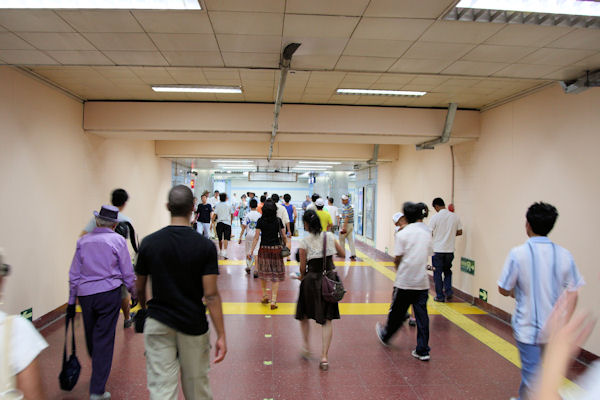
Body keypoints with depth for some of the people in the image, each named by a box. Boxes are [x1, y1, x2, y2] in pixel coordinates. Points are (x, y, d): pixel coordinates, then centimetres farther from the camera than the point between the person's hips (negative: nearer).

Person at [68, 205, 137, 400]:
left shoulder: (83, 241, 6)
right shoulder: (117, 240, -5)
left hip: (85, 295, 4)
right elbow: (128, 273, -3)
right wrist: (134, 294, 10)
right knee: (104, 340, 0)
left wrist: (72, 301, 15)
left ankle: (99, 374, 42)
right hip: (109, 294, -4)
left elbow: (74, 274, 9)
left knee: (91, 337, 19)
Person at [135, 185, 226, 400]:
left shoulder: (149, 243, -6)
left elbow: (140, 289, 5)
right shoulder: (205, 246, -12)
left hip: (158, 324, 1)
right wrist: (221, 335, -9)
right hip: (193, 325, -1)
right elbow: (211, 295, -15)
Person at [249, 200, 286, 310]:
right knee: (276, 275, 4)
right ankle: (273, 301, 1)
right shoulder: (278, 221, -2)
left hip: (264, 249, 0)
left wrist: (251, 251, -3)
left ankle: (264, 296, 28)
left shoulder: (260, 221, -5)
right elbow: (283, 236, 1)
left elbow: (256, 237, -7)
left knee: (263, 273, 20)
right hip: (276, 249, 0)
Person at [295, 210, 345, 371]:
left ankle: (306, 346, 26)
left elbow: (303, 267, -5)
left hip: (311, 280, -2)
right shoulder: (329, 236, -2)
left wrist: (301, 276, 15)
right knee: (327, 319, 6)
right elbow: (342, 254, 9)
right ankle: (324, 357, 4)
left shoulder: (305, 241, -10)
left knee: (304, 315, 21)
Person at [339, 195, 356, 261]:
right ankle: (353, 254, -1)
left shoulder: (346, 207, -16)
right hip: (351, 225, 9)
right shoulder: (351, 206, 14)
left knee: (342, 239, 6)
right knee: (351, 240, 5)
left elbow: (346, 217, -23)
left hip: (346, 225, -9)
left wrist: (344, 227, -25)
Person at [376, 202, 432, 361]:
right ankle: (423, 351, 11)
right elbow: (428, 255, 8)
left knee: (397, 313, 13)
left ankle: (385, 336, 35)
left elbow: (397, 259, -9)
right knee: (422, 315, 7)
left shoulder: (402, 234, -10)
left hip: (405, 282, -4)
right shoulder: (427, 233, 4)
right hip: (422, 282, 4)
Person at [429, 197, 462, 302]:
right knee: (447, 271, 22)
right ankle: (448, 291, 12)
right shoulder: (455, 217, 0)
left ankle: (440, 296, 12)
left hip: (437, 250, -4)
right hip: (450, 250, 4)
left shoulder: (435, 217, -12)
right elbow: (459, 232, 7)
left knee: (437, 273, 7)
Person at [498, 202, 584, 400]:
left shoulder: (518, 254, -17)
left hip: (528, 327, -4)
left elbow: (503, 289, -11)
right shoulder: (564, 255, -7)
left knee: (531, 374, 8)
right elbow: (572, 294, -1)